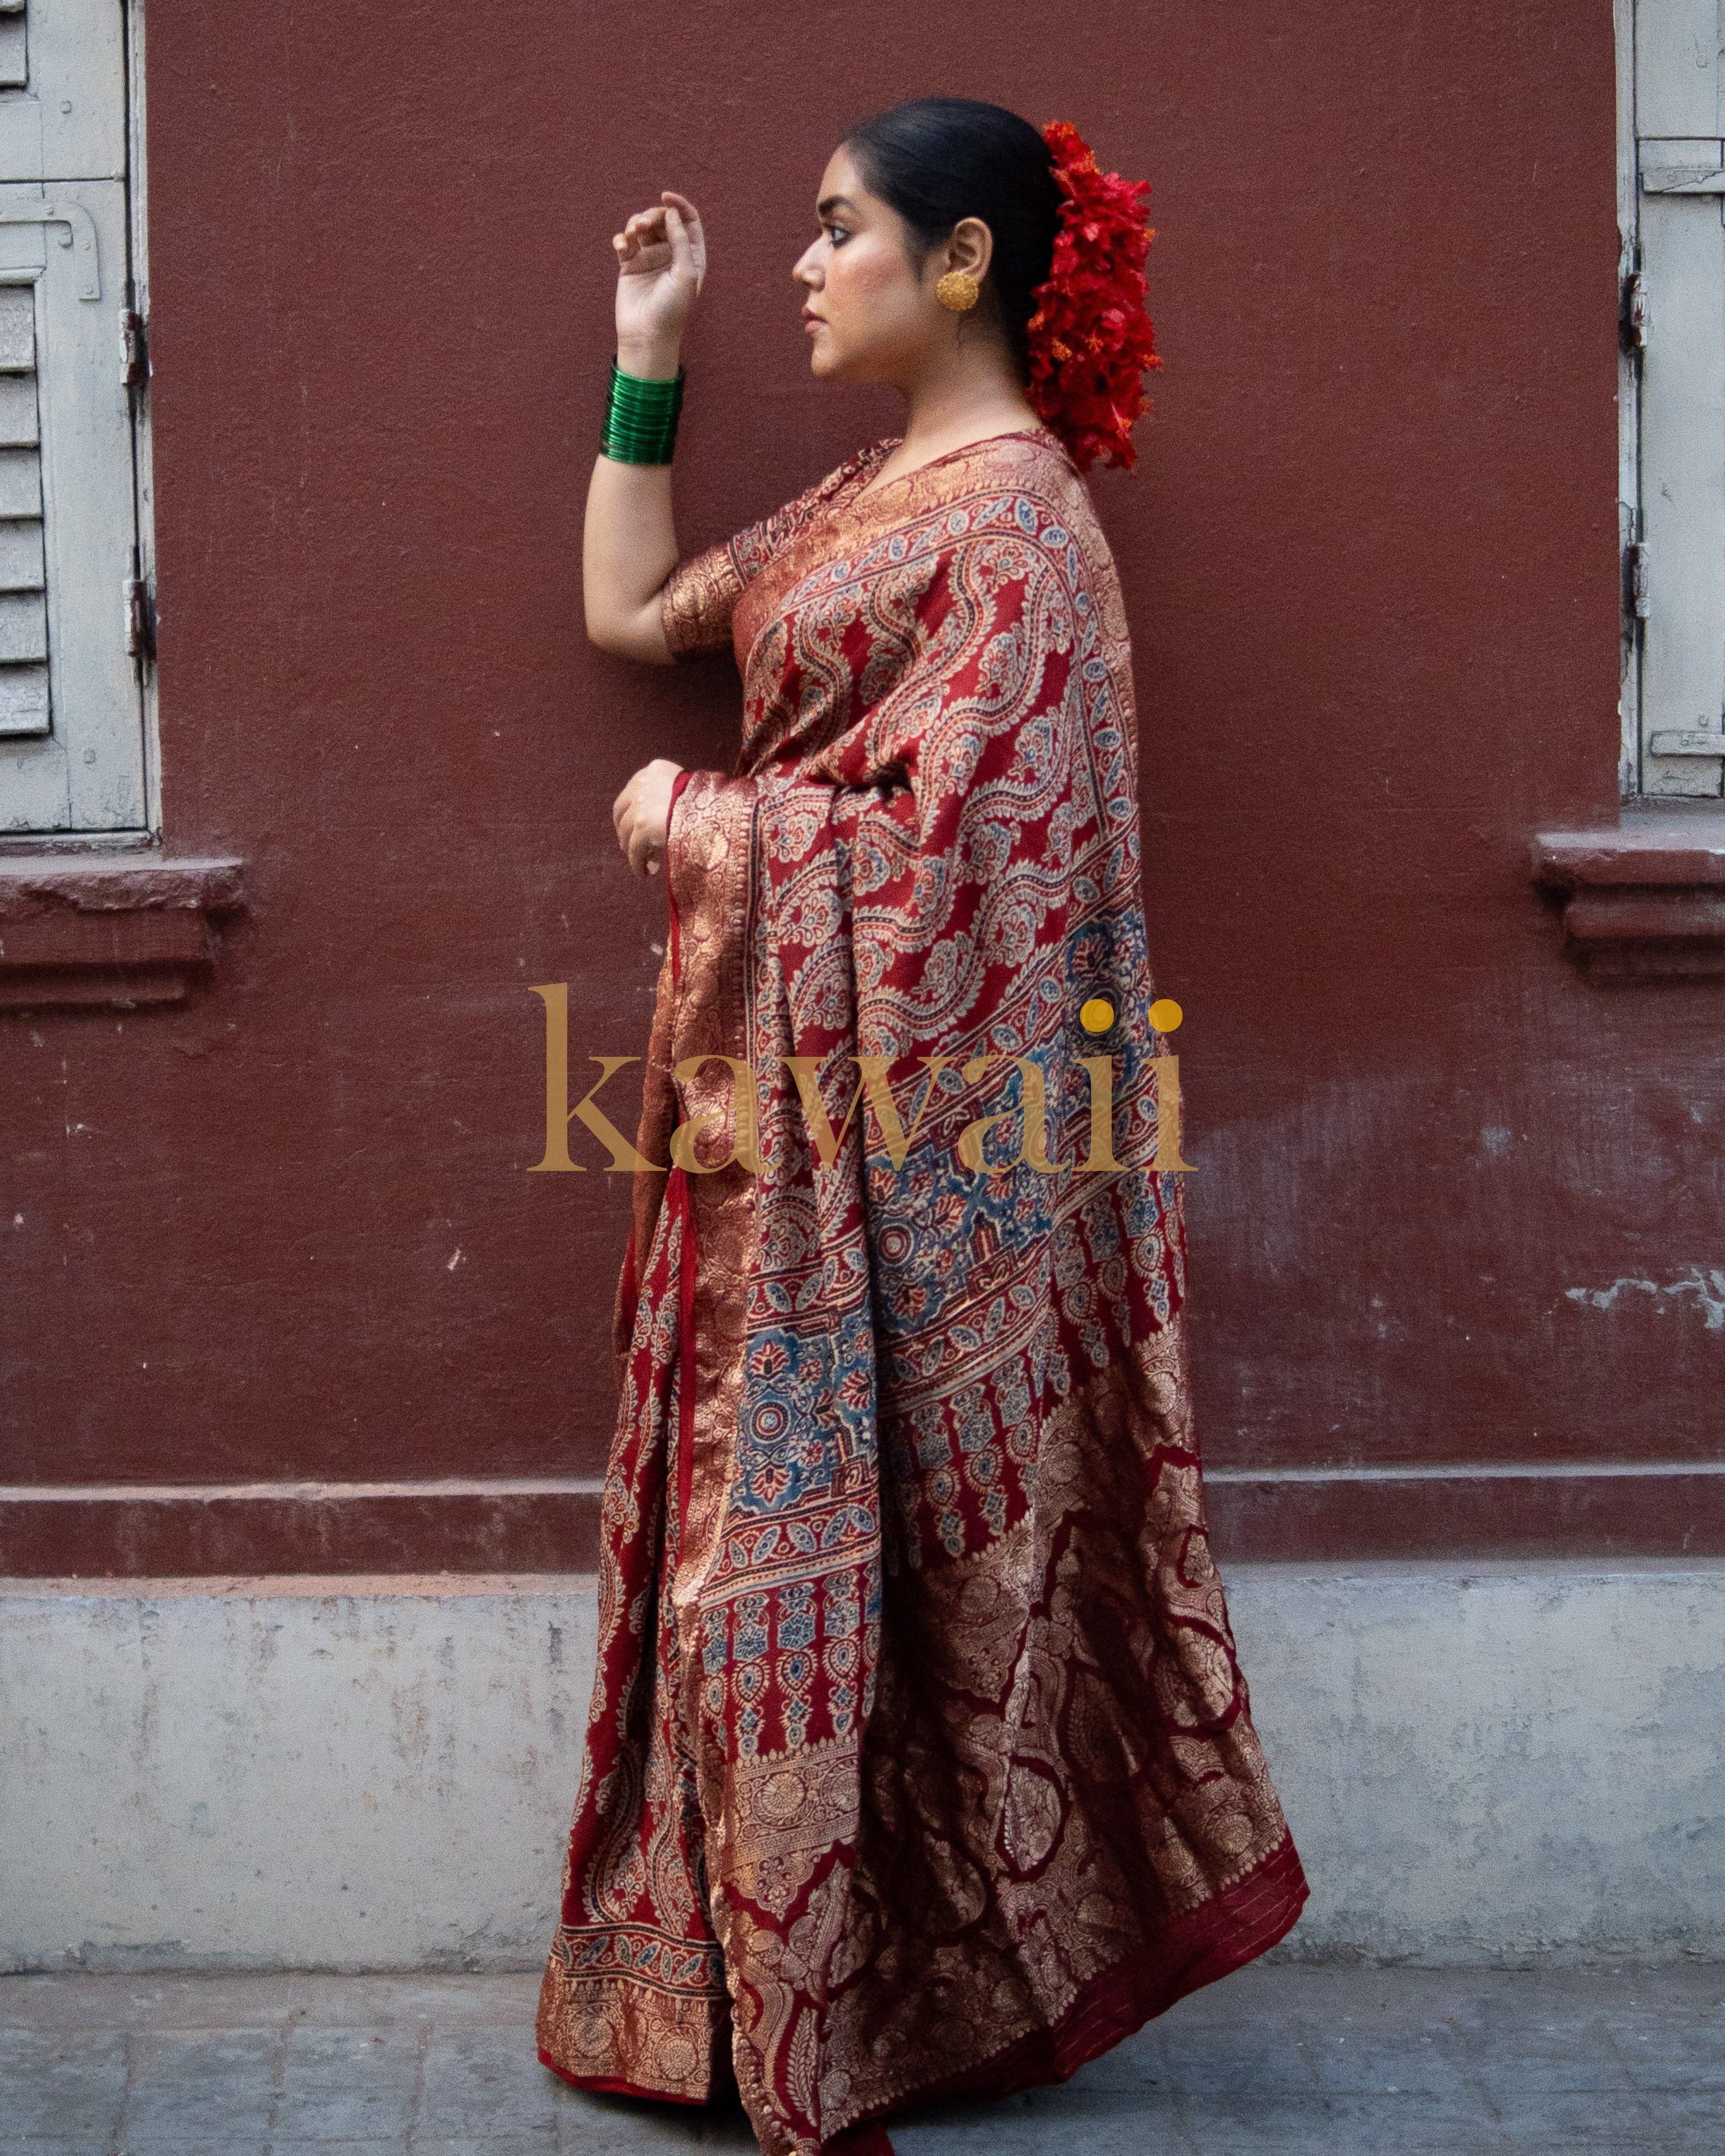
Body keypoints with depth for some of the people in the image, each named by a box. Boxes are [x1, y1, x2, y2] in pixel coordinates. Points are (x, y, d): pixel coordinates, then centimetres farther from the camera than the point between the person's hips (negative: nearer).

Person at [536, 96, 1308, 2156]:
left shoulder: (1014, 531, -17)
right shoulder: (873, 494, 12)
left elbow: (919, 847, -23)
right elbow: (633, 612, 21)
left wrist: (684, 812, -10)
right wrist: (646, 359, 18)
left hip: (888, 1128, -9)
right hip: (769, 1096, 9)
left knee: (820, 1540, 1)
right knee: (744, 1521, 14)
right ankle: (728, 1983, 27)